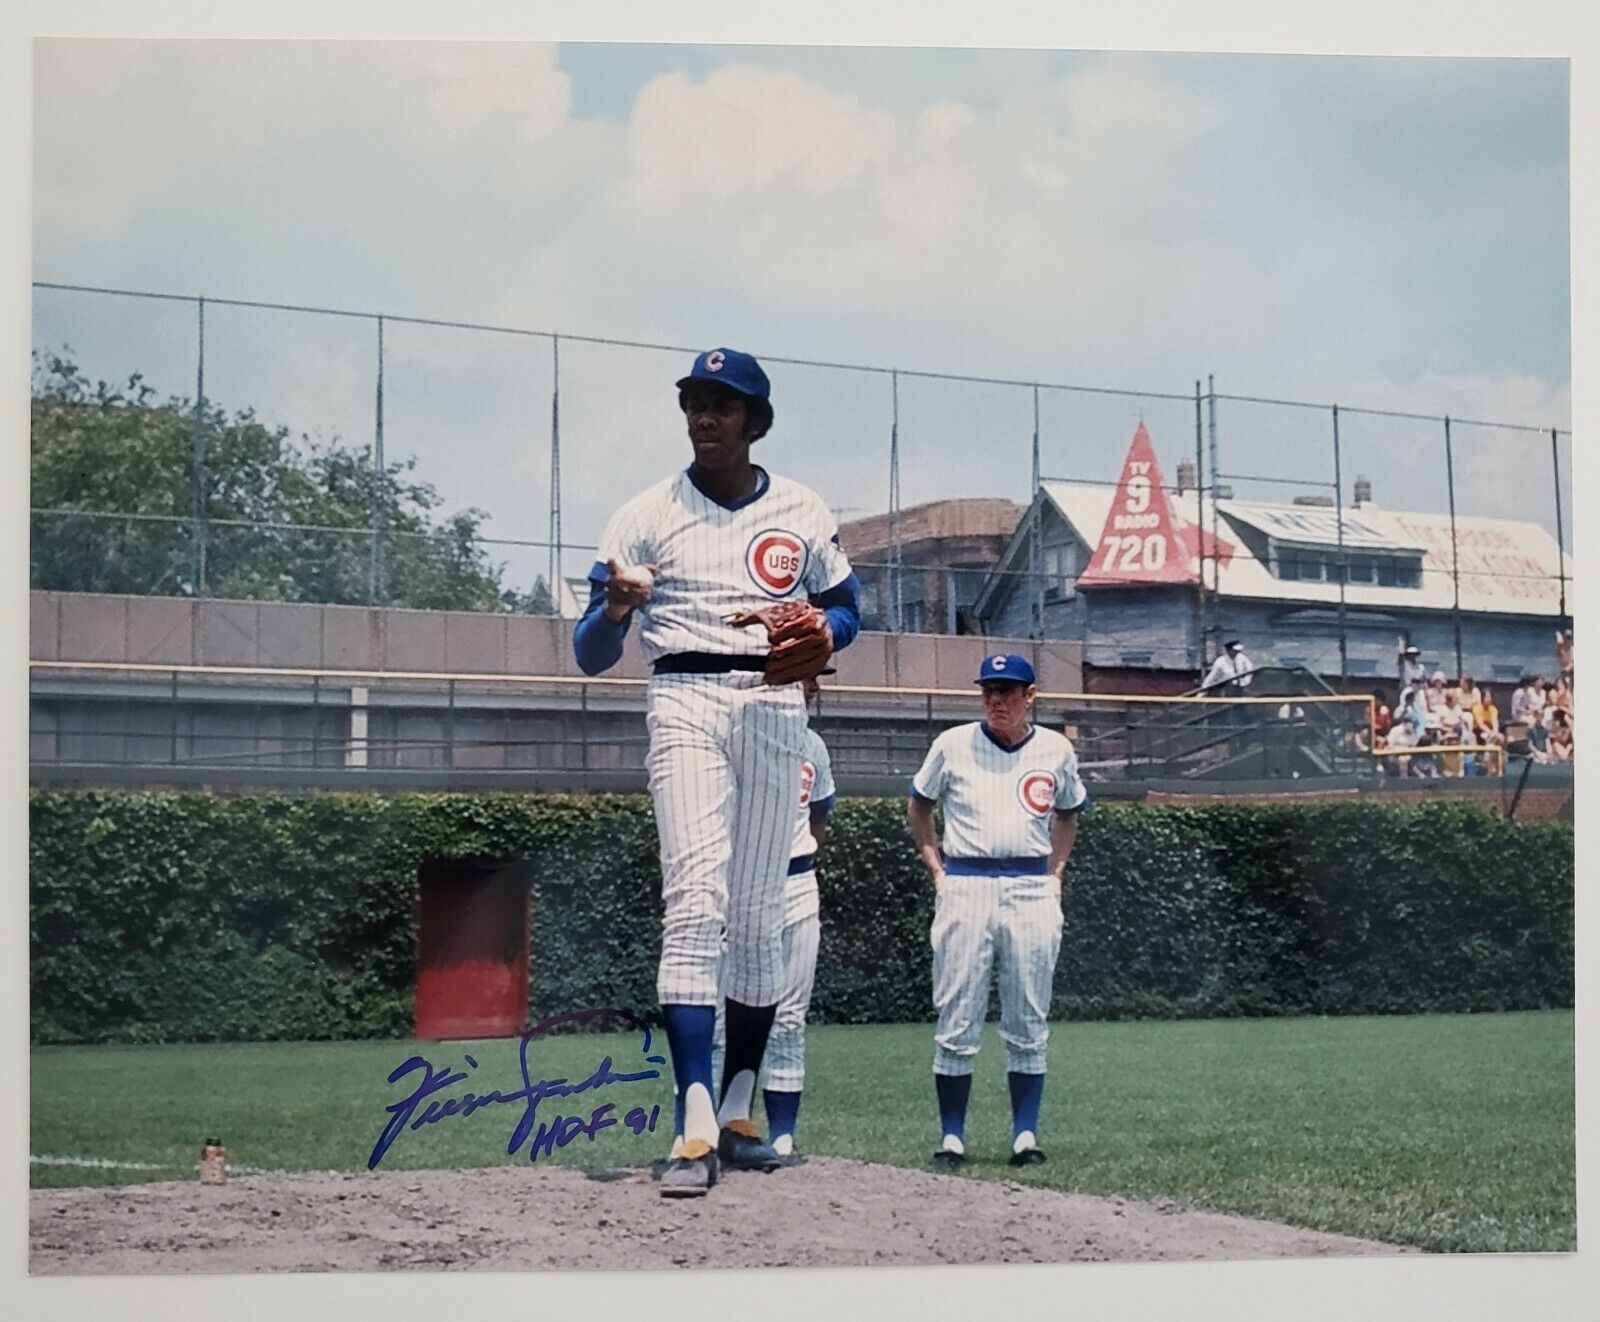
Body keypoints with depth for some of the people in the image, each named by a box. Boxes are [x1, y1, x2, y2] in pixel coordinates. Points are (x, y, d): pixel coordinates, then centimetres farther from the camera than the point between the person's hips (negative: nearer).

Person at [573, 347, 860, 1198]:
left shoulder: (803, 514, 10)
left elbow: (846, 606, 21)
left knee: (759, 915, 6)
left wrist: (823, 629, -4)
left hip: (775, 707, 3)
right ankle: (695, 1132, -23)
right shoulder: (645, 516, 3)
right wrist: (615, 608, -24)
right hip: (686, 704, -3)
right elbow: (590, 655, 0)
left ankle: (737, 1115, 18)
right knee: (696, 903, -17)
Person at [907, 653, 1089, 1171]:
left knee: (1029, 1026, 4)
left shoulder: (1056, 749, 7)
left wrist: (1055, 872, 11)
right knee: (956, 1024, -2)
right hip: (965, 888, -1)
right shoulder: (953, 744, 2)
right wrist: (937, 871, 6)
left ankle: (1025, 1136, 9)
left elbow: (1068, 813, 23)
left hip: (1032, 890, 2)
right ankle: (952, 1138, 4)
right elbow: (918, 806, 15)